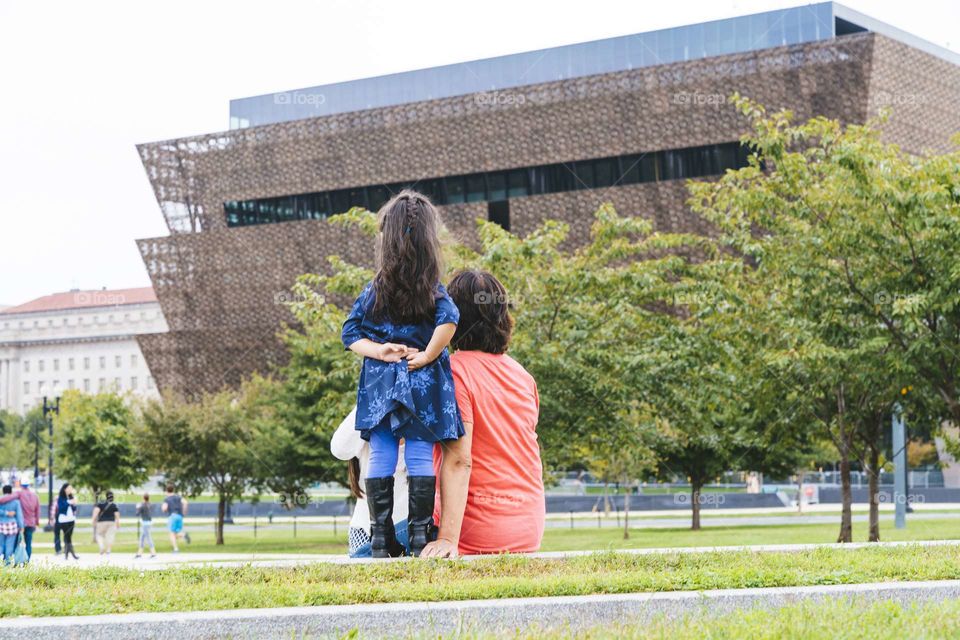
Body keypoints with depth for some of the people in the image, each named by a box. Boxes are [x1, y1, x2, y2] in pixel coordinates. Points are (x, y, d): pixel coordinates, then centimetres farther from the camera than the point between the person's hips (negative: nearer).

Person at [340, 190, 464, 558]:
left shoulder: (374, 290, 6)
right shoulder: (434, 289, -1)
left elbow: (350, 333, -1)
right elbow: (448, 319, -20)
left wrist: (378, 351, -7)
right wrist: (427, 355, -11)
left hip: (380, 384, 2)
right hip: (422, 386, -2)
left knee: (380, 458, 3)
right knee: (421, 458, 0)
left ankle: (381, 539, 2)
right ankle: (420, 535, -2)